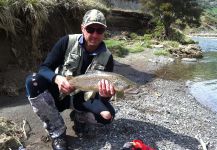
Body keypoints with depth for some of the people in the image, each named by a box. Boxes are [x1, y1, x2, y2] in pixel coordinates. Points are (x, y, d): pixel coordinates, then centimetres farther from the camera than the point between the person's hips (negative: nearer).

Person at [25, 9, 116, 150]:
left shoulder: (107, 57, -12)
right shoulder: (67, 42, -14)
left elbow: (104, 95, -12)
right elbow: (44, 68, -15)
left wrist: (105, 94, -38)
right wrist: (57, 78, -38)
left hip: (84, 98, 0)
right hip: (60, 93, 0)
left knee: (107, 115, -27)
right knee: (32, 82, -29)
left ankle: (79, 117, 9)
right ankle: (58, 133, -15)